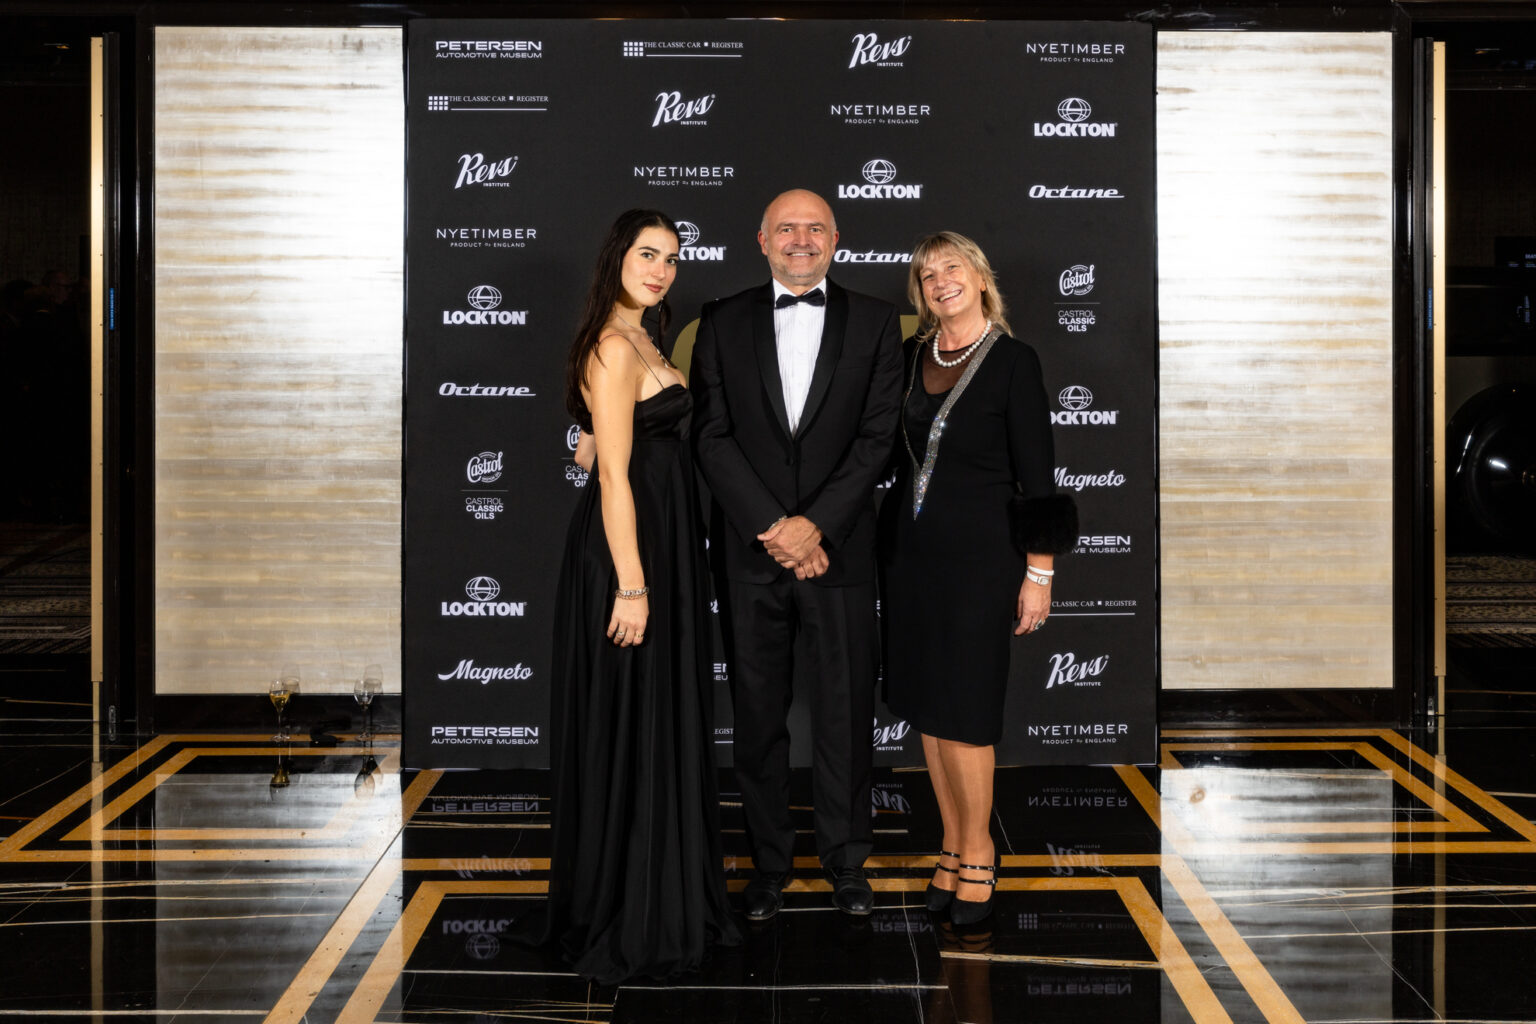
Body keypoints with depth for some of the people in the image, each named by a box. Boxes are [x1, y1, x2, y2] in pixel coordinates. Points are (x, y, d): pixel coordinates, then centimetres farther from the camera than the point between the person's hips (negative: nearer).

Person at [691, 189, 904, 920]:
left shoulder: (874, 322, 6)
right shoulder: (723, 324, 7)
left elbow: (877, 436, -2)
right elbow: (712, 437, 0)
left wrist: (816, 525, -11)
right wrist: (772, 528, -10)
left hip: (838, 550, 0)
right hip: (750, 553, 1)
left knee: (845, 712, 4)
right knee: (758, 715, 6)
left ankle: (846, 861, 17)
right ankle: (768, 861, 17)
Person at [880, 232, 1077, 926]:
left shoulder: (1012, 361, -7)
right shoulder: (912, 357, 8)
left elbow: (1037, 477, -7)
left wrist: (1039, 573, -9)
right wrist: (886, 543, 11)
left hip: (979, 554, -5)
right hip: (910, 549, 5)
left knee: (964, 712, -4)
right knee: (925, 706, 8)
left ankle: (976, 856, 12)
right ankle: (954, 849, 20)